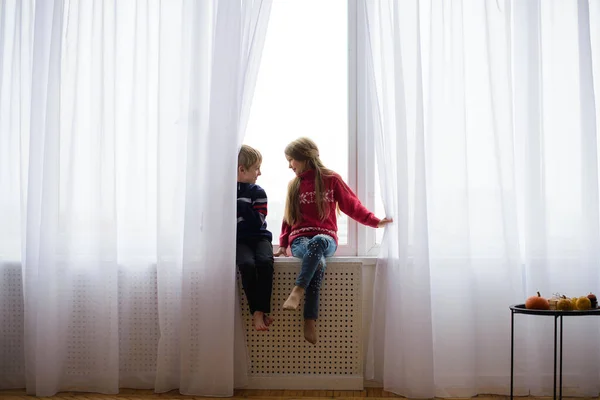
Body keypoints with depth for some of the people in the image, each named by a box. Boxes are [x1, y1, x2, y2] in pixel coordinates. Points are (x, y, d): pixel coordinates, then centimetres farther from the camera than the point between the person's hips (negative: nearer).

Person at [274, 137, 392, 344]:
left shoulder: (332, 179, 9)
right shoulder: (294, 185, 19)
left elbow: (352, 205, 10)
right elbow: (288, 218, 24)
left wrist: (374, 221, 0)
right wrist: (283, 244, 15)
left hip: (325, 239, -1)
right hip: (299, 240, 1)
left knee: (317, 242, -41)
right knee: (318, 261, -36)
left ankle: (298, 291, -48)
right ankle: (310, 319, -42)